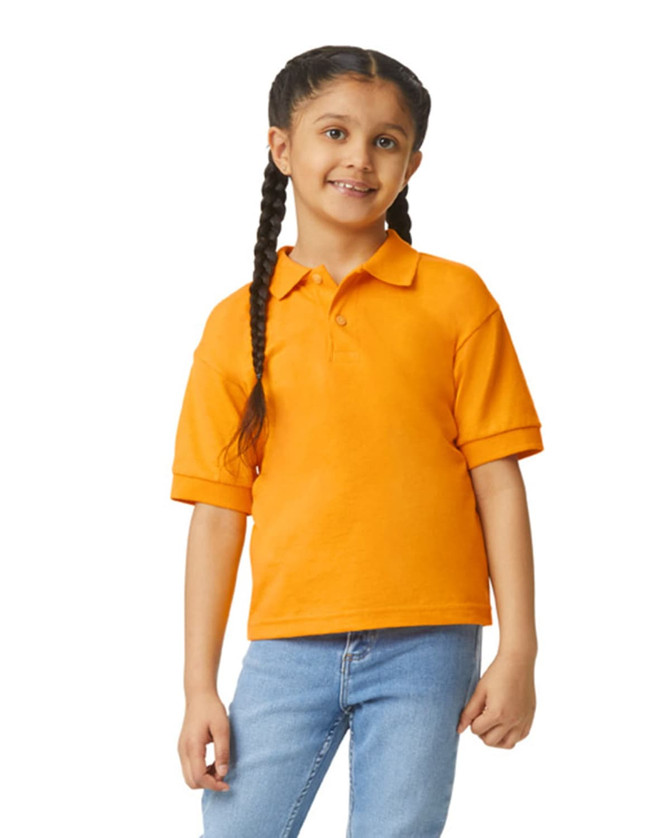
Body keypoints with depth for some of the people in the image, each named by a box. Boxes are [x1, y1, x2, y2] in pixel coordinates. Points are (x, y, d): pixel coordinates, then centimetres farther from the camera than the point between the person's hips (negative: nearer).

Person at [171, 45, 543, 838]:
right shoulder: (238, 323, 7)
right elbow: (218, 510, 6)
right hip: (286, 648, 2)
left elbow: (498, 481, 2)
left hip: (422, 650, -1)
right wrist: (199, 687, 3)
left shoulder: (454, 298, 3)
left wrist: (517, 652, -3)